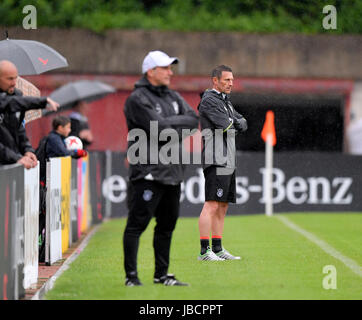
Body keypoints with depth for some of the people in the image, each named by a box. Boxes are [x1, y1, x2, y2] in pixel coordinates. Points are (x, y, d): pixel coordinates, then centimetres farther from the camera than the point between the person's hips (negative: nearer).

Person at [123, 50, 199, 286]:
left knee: (167, 223, 12)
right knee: (138, 223, -8)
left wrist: (168, 125, -9)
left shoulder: (173, 97, 17)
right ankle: (131, 275, -5)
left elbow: (193, 120, 4)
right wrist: (179, 123, -7)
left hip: (173, 171, 8)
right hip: (148, 171, -8)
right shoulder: (138, 99, -9)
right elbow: (158, 126, -21)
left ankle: (162, 274, 19)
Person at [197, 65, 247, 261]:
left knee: (222, 207, 10)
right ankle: (204, 251, -15)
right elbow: (225, 124, -19)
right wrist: (231, 122, 2)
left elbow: (243, 124, 13)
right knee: (212, 205, -13)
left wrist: (233, 122, -7)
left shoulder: (225, 102, 21)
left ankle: (217, 249, 13)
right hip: (216, 161, -10)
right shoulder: (209, 101, -10)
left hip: (228, 162, 10)